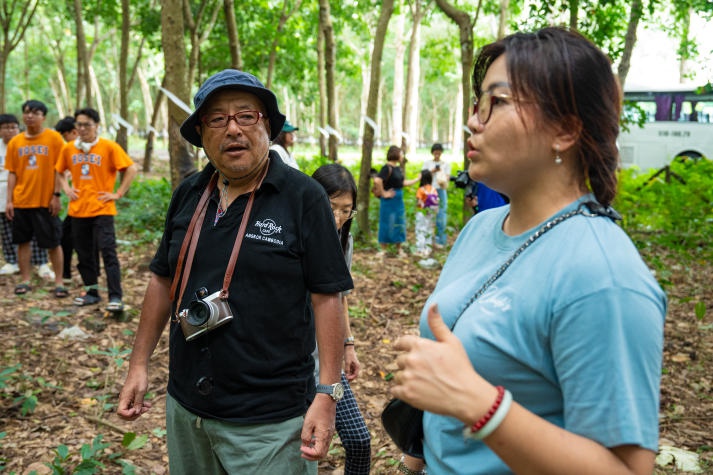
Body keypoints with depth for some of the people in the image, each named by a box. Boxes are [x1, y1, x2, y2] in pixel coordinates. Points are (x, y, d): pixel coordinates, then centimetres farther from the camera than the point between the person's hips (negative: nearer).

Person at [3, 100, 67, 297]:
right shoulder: (15, 142, 6)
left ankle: (58, 282, 11)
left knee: (53, 243, 2)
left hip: (46, 201, -4)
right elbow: (12, 173, 7)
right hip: (21, 201, 4)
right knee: (23, 241, 10)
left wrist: (56, 195, -10)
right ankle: (24, 280, 21)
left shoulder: (53, 138, -3)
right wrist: (9, 200, 2)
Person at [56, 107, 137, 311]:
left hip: (102, 209, -5)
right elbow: (59, 171, 23)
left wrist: (118, 194, -9)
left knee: (108, 252, -10)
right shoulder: (69, 149, 8)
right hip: (77, 210, 5)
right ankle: (91, 292, 24)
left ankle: (115, 297, -9)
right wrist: (66, 188, 6)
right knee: (84, 253, 11)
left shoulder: (109, 147, -5)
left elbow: (130, 169, -6)